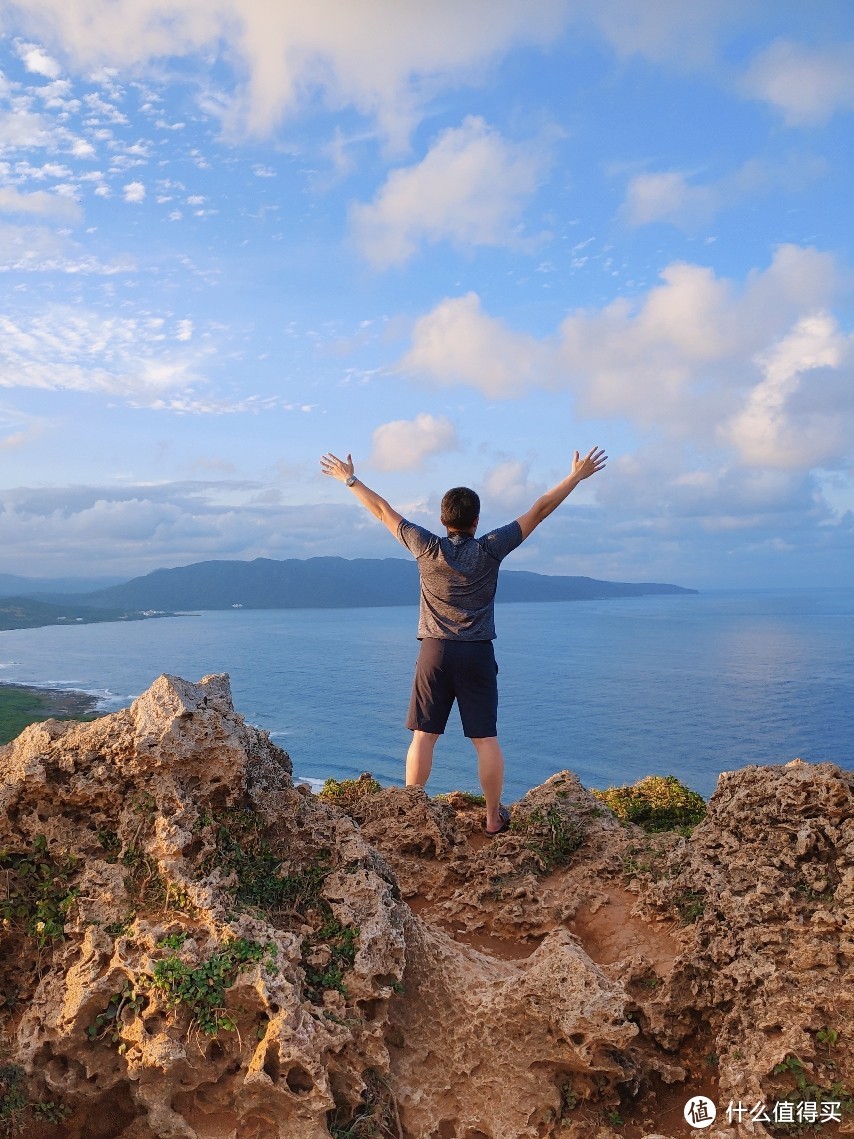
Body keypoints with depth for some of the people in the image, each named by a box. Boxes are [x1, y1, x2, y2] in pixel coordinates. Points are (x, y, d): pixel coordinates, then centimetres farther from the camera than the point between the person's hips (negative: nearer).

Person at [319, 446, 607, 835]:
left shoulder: (427, 548, -3)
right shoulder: (490, 550, -5)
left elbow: (382, 510, 7)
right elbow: (539, 510, -1)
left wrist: (350, 479, 19)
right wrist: (577, 475, 6)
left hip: (435, 652, 1)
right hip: (477, 654, 0)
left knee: (423, 736, 7)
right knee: (485, 739, 6)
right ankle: (494, 818, 15)